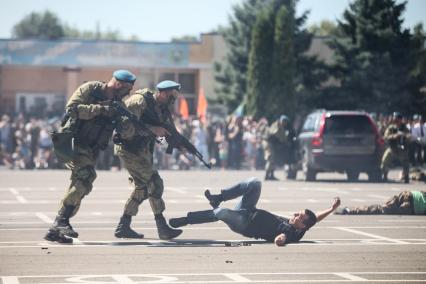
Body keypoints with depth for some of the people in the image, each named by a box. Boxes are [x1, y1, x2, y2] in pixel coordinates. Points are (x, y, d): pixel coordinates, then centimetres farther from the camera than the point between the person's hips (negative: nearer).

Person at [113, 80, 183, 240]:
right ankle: (162, 228, -12)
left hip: (143, 152, 10)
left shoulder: (163, 109, 9)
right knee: (155, 183, -14)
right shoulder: (140, 101, -17)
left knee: (142, 188, 12)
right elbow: (127, 126, -26)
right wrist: (153, 129, -26)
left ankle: (123, 227, 18)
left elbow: (171, 133, 14)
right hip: (129, 149, -10)